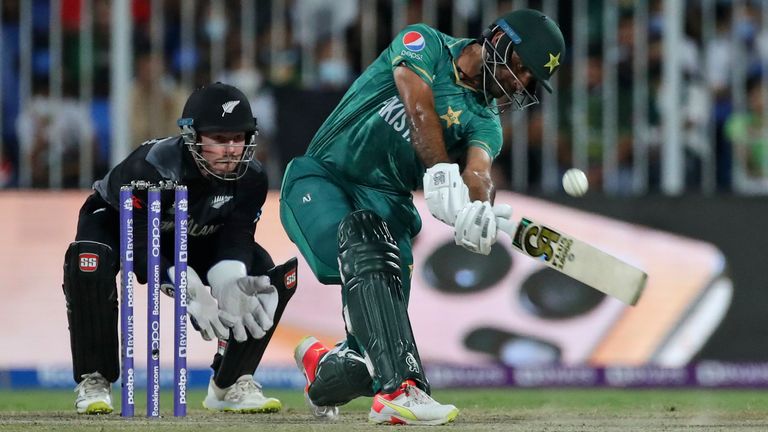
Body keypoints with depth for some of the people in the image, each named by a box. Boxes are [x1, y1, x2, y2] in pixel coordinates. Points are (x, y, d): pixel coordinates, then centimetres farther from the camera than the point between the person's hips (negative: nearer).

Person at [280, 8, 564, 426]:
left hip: (386, 203, 4)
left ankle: (323, 366, 29)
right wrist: (442, 176, -36)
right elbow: (418, 105, -21)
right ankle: (400, 389, -47)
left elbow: (478, 169, -16)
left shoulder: (484, 121, 6)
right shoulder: (425, 45, -2)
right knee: (366, 255, -35)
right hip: (321, 182, -4)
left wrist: (478, 207, -40)